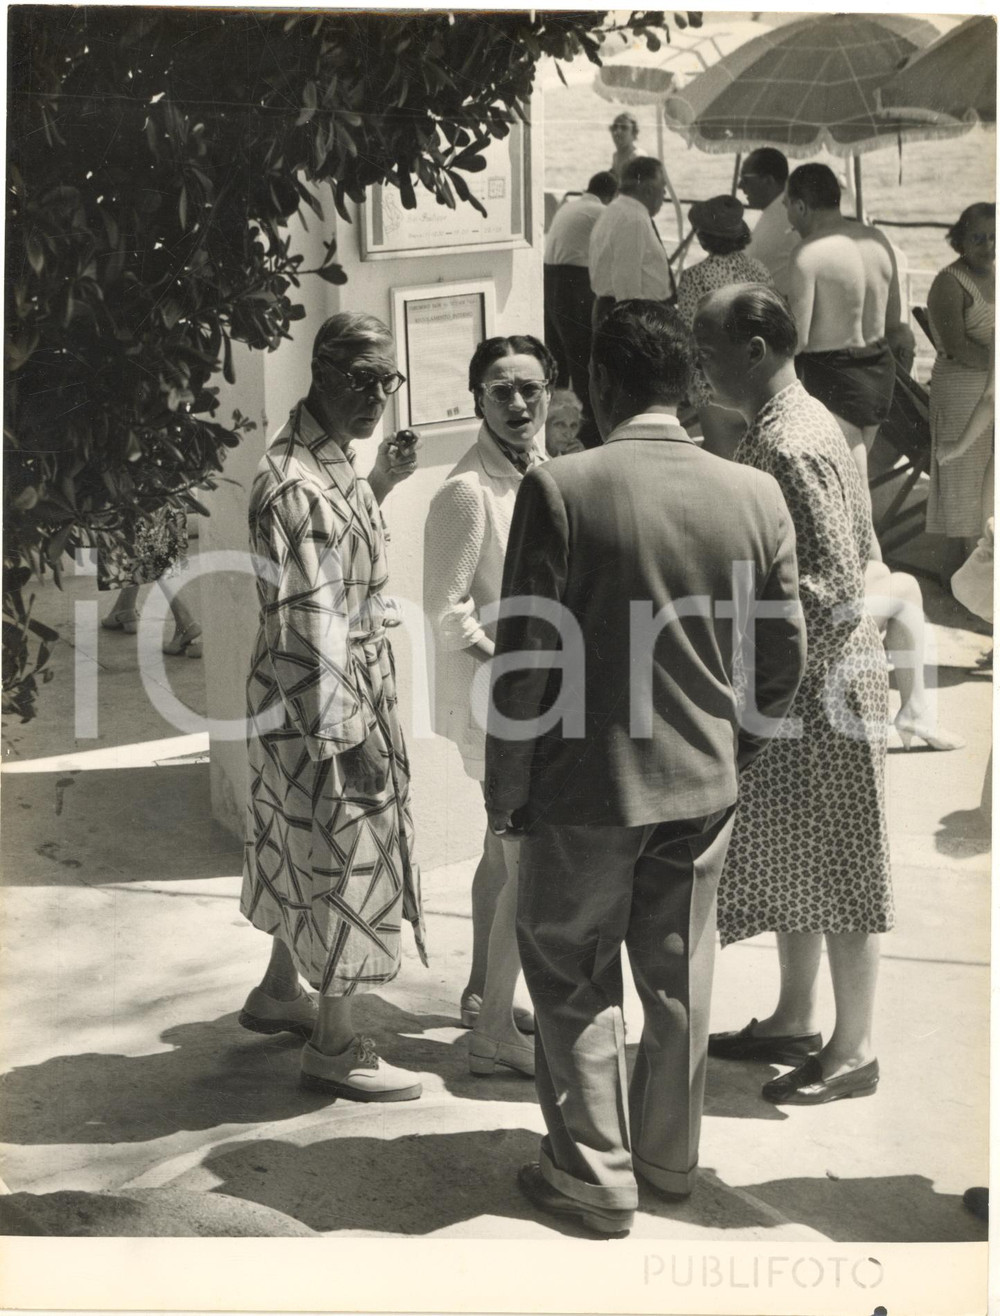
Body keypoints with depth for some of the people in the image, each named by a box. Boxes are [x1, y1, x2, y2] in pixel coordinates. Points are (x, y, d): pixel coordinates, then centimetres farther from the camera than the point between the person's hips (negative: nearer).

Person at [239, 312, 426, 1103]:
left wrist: (381, 484, 11)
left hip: (354, 687, 10)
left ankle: (280, 991, 41)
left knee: (314, 851, 23)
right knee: (345, 857, 1)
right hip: (326, 704, -10)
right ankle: (335, 1047, 13)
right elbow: (315, 623, -25)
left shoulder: (330, 459, 6)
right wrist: (352, 733, -23)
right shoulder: (297, 485, -24)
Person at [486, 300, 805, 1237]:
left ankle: (595, 1176, 17)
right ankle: (670, 1155, 33)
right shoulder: (755, 496, -4)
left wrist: (505, 790, -4)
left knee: (573, 981, 11)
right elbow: (784, 653, 4)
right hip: (703, 784, 4)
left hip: (587, 787, -4)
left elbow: (526, 658, -15)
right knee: (679, 976, 18)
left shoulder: (559, 490, -16)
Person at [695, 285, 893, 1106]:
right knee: (786, 854, 18)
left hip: (822, 680, -10)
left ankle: (854, 1050, 15)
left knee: (833, 863, 2)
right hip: (792, 680, 10)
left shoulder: (791, 447, -22)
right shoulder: (794, 421, 8)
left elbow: (837, 588, -25)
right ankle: (794, 1021, 32)